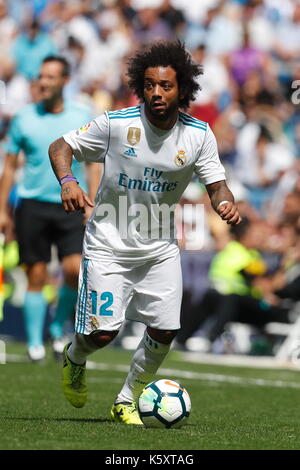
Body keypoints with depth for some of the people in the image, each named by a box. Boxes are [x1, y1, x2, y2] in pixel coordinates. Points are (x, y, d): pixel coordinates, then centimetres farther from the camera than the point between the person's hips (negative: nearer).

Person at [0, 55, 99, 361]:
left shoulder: (82, 116, 4)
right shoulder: (24, 117, 3)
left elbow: (93, 164, 8)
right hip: (32, 205, 0)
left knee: (75, 269, -14)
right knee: (36, 276, -1)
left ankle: (58, 327, 9)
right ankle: (34, 342, 8)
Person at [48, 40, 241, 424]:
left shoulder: (199, 135, -7)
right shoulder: (116, 123, -15)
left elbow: (216, 183, -2)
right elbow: (60, 147, -6)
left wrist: (225, 203, -26)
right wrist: (68, 182, -26)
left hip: (160, 248, 3)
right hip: (108, 245, -3)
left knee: (164, 332, -3)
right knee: (102, 332, -10)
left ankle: (127, 401, 21)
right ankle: (74, 359, 28)